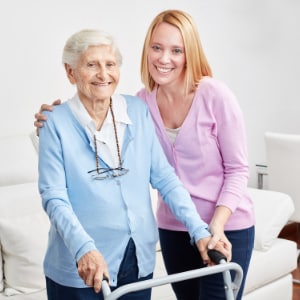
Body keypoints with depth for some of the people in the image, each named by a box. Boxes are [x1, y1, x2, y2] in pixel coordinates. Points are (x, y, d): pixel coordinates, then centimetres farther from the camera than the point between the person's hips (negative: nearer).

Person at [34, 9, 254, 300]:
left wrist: (218, 224, -21)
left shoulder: (215, 95, -15)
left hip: (227, 227, -4)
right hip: (173, 227, 4)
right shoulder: (142, 101, -3)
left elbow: (237, 169, -10)